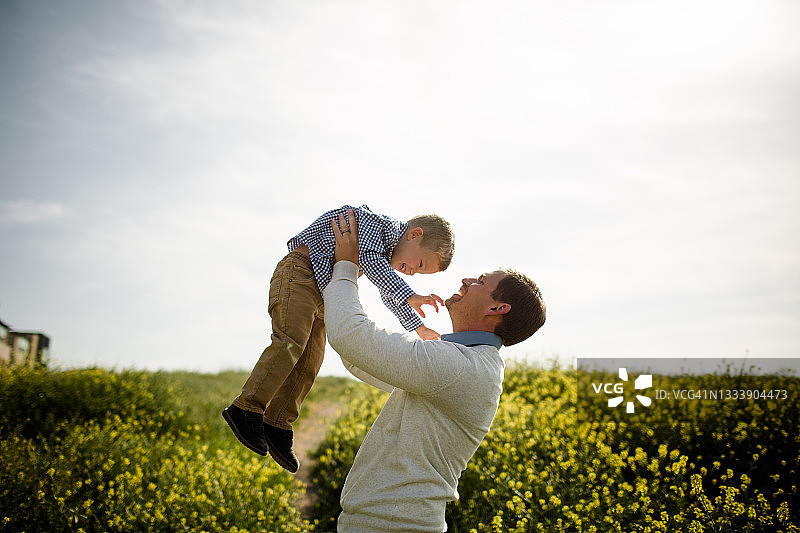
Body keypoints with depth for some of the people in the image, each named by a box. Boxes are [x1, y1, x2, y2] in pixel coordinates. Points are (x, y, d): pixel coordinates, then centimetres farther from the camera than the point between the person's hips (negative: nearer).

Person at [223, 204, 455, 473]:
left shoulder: (390, 249, 17)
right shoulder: (376, 222, -13)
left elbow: (389, 294, 31)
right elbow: (370, 260, -30)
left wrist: (417, 326, 34)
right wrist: (410, 297, -38)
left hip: (321, 294, 9)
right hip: (299, 272, -9)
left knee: (310, 361, 0)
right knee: (291, 342, -22)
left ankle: (277, 424, 3)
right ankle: (247, 409, -22)